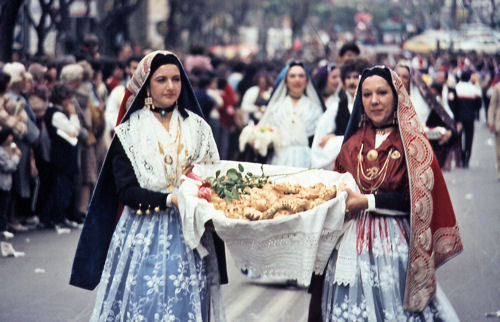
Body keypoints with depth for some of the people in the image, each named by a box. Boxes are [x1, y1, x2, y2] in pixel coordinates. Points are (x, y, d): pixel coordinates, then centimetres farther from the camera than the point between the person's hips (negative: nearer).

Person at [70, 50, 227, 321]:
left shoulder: (197, 126, 10)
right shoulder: (129, 131, 1)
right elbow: (126, 190, -6)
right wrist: (169, 199, -20)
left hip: (190, 236, 2)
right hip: (144, 235, -2)